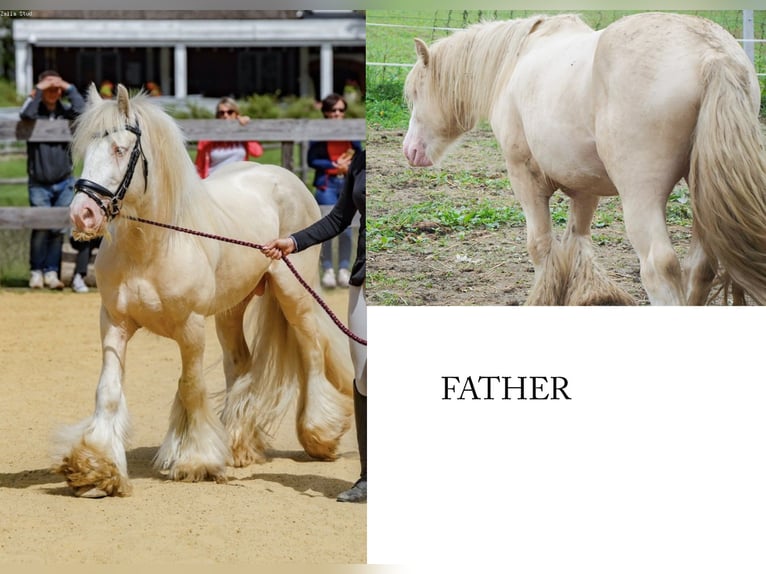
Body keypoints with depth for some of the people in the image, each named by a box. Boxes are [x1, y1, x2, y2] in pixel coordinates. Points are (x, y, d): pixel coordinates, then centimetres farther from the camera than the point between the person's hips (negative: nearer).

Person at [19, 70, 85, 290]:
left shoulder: (64, 111, 3)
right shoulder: (35, 110, -2)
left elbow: (81, 111, -16)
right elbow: (26, 114, -25)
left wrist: (69, 89, -10)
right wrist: (38, 90, -17)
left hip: (64, 183, 2)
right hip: (39, 184, -2)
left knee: (59, 229, 1)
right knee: (41, 228, -10)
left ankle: (51, 272, 10)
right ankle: (36, 271, 3)